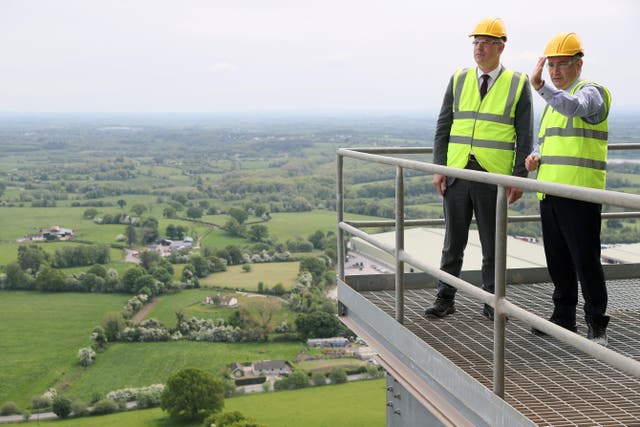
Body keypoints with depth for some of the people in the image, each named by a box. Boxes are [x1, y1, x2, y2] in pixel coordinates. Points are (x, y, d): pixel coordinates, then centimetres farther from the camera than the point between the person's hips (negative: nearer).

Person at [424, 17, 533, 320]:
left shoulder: (518, 84, 0)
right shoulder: (458, 80, 8)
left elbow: (525, 136, -1)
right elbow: (443, 127, 8)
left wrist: (519, 177, -7)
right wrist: (439, 168, 1)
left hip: (494, 175, -2)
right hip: (457, 172, 2)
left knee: (492, 244, 8)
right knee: (454, 241, 9)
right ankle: (445, 299, 17)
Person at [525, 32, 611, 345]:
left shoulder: (591, 91, -5)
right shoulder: (553, 100, 21)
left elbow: (574, 107, -30)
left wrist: (540, 86, -41)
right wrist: (535, 157, 7)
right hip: (549, 192, 8)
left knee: (586, 262, -4)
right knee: (558, 262, 14)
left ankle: (596, 325, 7)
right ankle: (563, 318, 25)